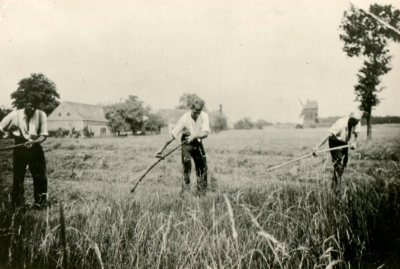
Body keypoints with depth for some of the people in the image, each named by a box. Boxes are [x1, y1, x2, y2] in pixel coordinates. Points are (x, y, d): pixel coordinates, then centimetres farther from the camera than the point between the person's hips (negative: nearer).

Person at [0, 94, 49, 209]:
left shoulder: (41, 115, -7)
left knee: (40, 177, 2)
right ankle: (17, 206, 12)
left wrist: (33, 142, -26)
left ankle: (40, 203, 18)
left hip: (35, 148, 1)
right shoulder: (15, 115, -9)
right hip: (20, 149, -1)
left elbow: (44, 135, -8)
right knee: (18, 178, 0)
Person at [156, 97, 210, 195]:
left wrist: (195, 136, -46)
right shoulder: (185, 118, -25)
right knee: (187, 168, -12)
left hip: (198, 143, 4)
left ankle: (202, 193, 19)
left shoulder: (204, 116, -17)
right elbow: (173, 136, -24)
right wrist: (162, 150, -26)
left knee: (202, 167, 5)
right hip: (186, 144, -3)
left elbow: (205, 133, -27)